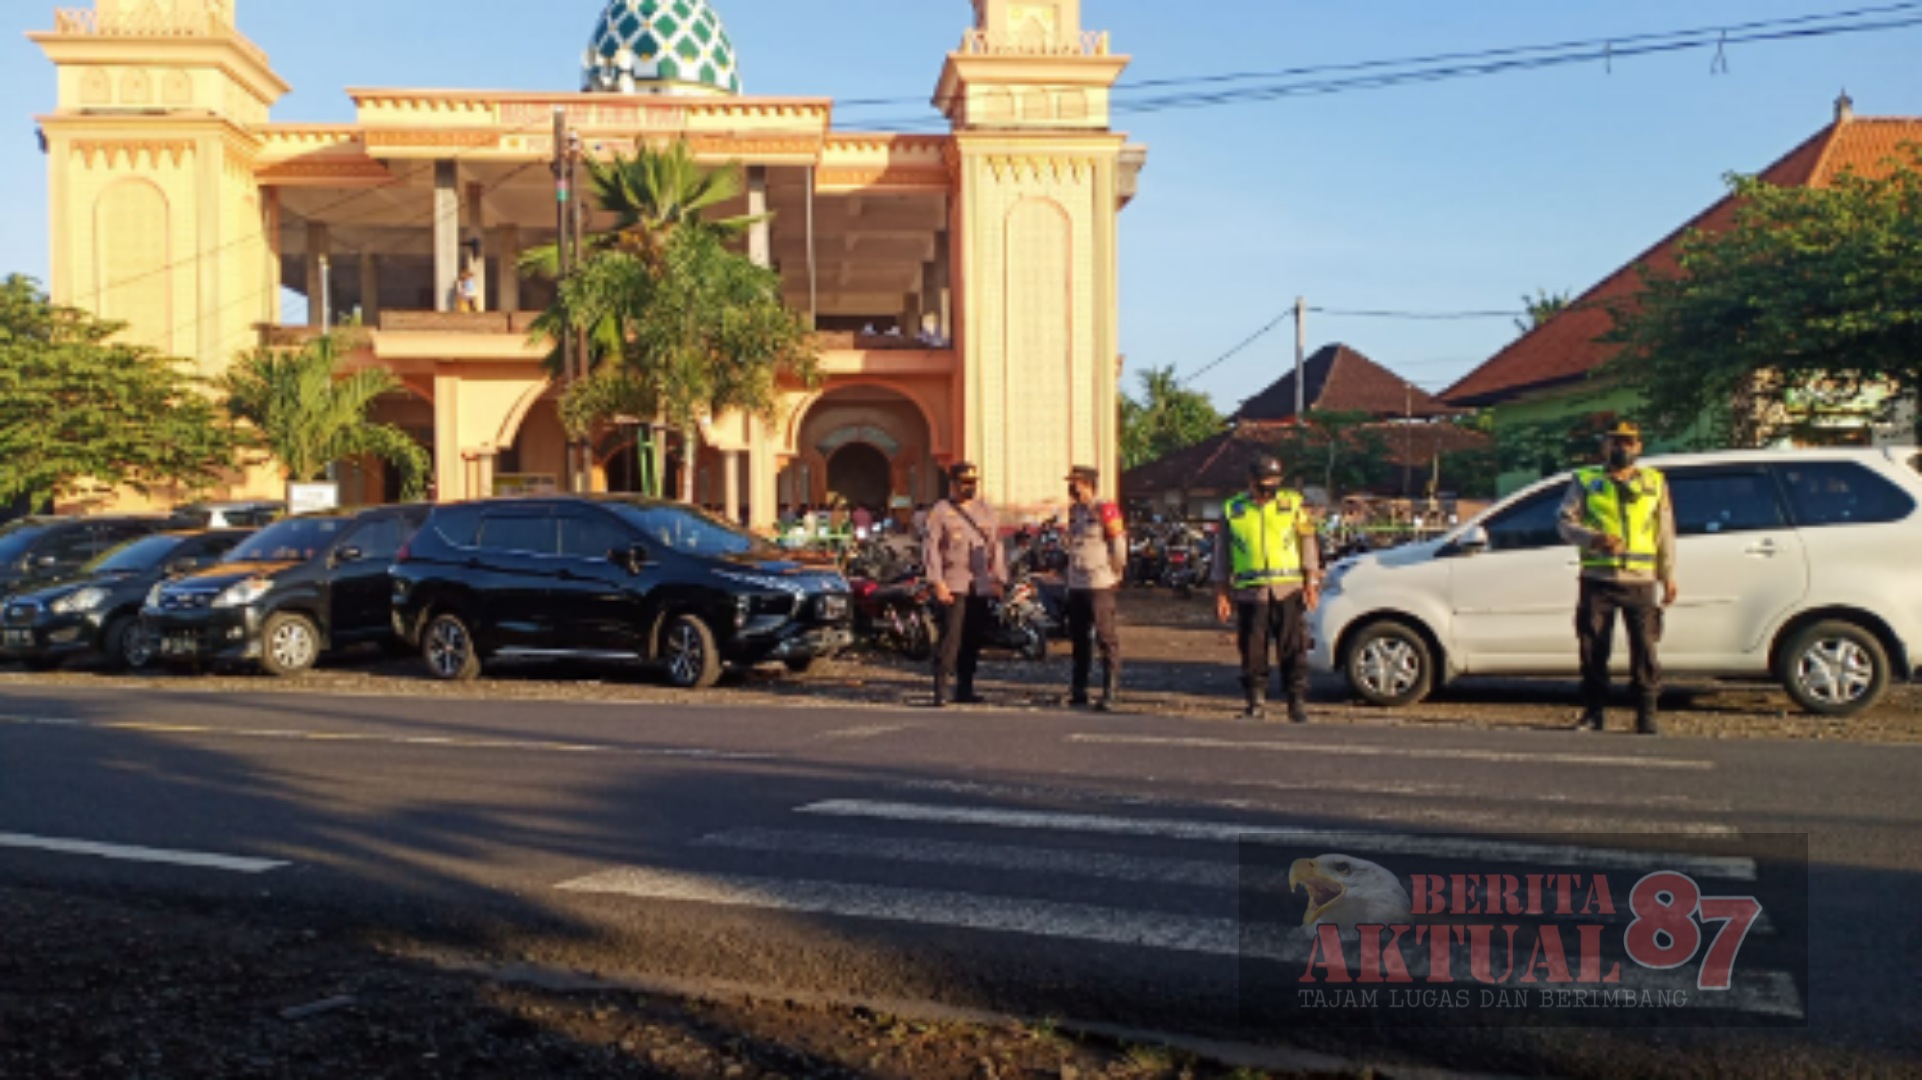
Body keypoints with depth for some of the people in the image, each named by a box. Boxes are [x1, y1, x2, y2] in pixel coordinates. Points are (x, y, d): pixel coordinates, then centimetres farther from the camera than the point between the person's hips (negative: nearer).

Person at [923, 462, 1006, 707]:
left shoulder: (986, 510, 16)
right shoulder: (940, 511, 1)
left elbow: (996, 546, 16)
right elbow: (932, 549, -3)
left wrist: (999, 579, 8)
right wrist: (937, 582, -12)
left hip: (981, 586, 5)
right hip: (953, 585, -5)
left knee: (974, 639, 6)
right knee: (951, 636, -12)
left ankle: (965, 689, 16)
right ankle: (940, 690, -10)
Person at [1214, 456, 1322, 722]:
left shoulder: (1293, 504, 9)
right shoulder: (1232, 510, 9)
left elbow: (1308, 545, 8)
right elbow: (1222, 555, 12)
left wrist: (1311, 583, -1)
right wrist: (1222, 593, 7)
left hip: (1288, 590, 0)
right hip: (1250, 592, 0)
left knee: (1294, 648, -3)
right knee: (1253, 651, 1)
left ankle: (1297, 702, 3)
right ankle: (1256, 704, 11)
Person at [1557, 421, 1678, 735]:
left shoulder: (1655, 482, 17)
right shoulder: (1585, 482, 12)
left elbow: (1666, 532, 18)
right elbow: (1566, 522, 3)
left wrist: (1668, 576, 12)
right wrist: (1594, 538, -16)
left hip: (1640, 581, 1)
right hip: (1597, 579, 0)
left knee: (1645, 650, -4)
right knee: (1592, 649, 0)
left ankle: (1646, 716, 5)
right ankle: (1594, 712, 10)